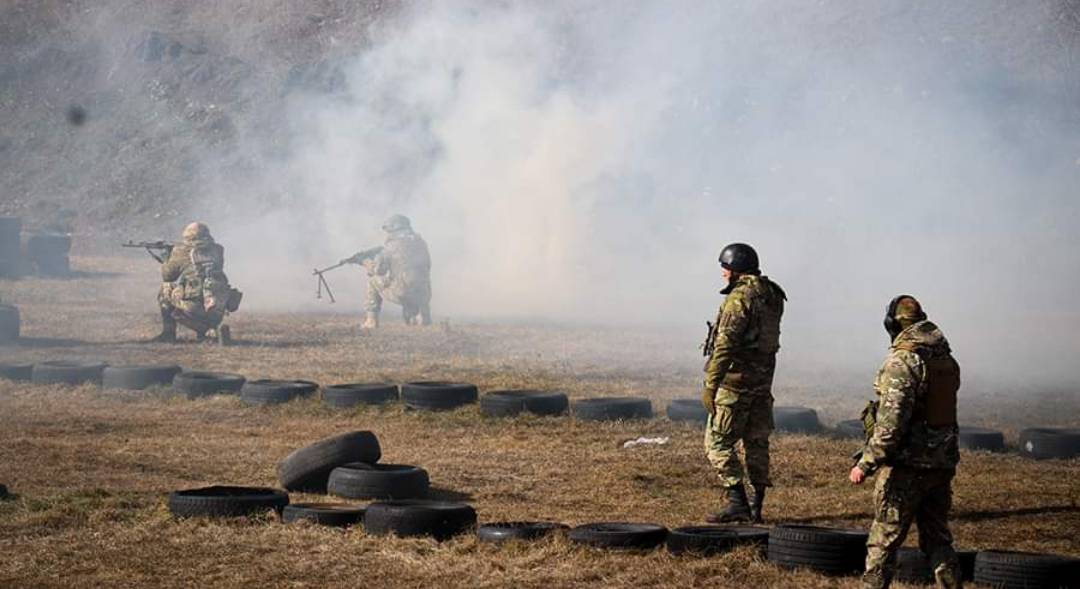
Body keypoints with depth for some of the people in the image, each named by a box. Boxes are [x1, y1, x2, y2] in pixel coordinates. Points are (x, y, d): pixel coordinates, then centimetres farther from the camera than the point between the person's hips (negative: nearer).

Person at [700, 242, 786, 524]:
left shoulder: (739, 298, -17)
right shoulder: (773, 296, 10)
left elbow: (725, 345, -21)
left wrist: (710, 384, -21)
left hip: (736, 380, -8)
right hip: (763, 380, 8)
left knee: (718, 442, -3)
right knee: (756, 442, 12)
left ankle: (737, 501, -10)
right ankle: (756, 507, 14)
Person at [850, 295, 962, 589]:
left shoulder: (902, 362, -15)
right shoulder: (948, 360, 8)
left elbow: (891, 424, -21)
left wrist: (866, 465, -16)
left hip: (907, 466, -7)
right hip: (943, 465, 7)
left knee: (883, 540, 1)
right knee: (937, 539, 14)